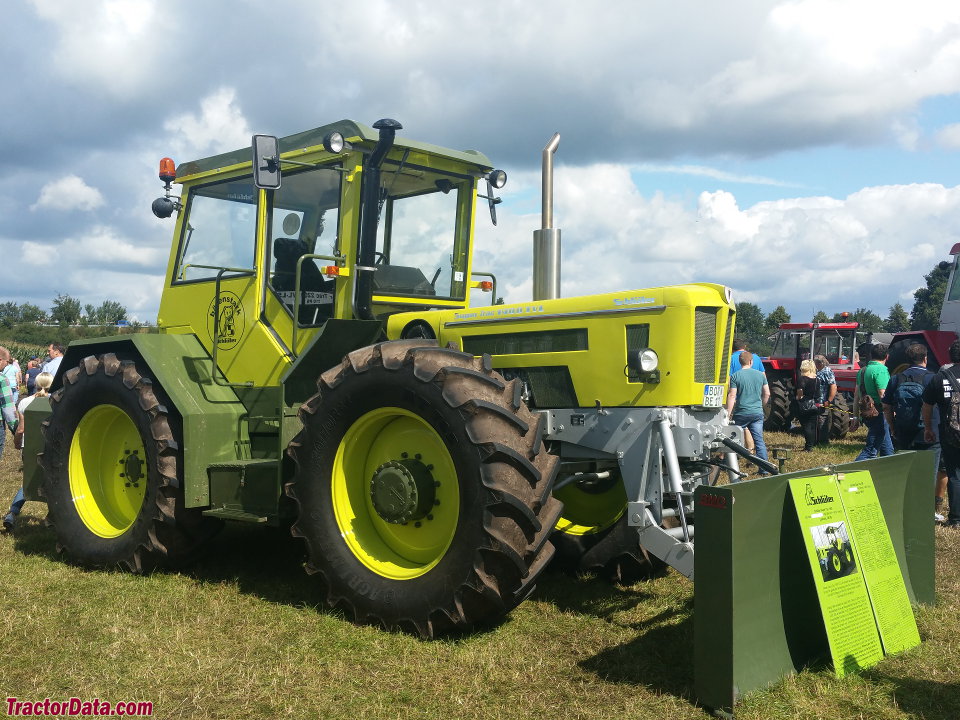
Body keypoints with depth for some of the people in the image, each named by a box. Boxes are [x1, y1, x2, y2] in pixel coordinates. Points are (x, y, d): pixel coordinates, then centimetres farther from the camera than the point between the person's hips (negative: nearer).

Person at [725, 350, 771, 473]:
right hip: (757, 413, 3)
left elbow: (732, 396, -12)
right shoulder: (760, 375, 4)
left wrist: (728, 414, -11)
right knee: (759, 441, 5)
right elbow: (767, 394, 9)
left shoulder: (735, 376, -7)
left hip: (741, 413, -3)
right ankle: (764, 469, 3)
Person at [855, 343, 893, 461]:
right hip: (878, 414, -9)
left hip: (866, 414, 9)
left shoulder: (862, 371, 12)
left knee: (887, 449, 20)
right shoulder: (881, 370, -14)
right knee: (870, 451, -7)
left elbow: (857, 396, 16)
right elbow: (883, 396, -20)